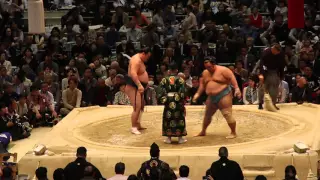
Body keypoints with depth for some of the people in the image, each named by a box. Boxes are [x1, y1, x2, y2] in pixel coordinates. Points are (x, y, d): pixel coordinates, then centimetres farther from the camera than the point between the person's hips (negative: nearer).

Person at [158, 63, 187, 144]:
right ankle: (180, 138, 7)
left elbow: (162, 91, -2)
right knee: (179, 118, 6)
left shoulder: (165, 80, 1)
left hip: (168, 101, 1)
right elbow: (182, 91, -8)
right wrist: (183, 100, -2)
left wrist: (162, 99, 6)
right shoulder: (180, 79, -3)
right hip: (177, 101, -1)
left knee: (168, 118, 6)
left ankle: (169, 138, 7)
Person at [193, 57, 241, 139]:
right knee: (207, 114, 17)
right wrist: (198, 94, 13)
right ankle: (203, 131, 33)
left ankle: (233, 133, -2)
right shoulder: (205, 73, 10)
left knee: (227, 114, -12)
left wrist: (236, 88, -25)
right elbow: (202, 84, 20)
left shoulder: (222, 70, -11)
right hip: (211, 97, 7)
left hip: (223, 95, -7)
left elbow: (232, 78, -15)